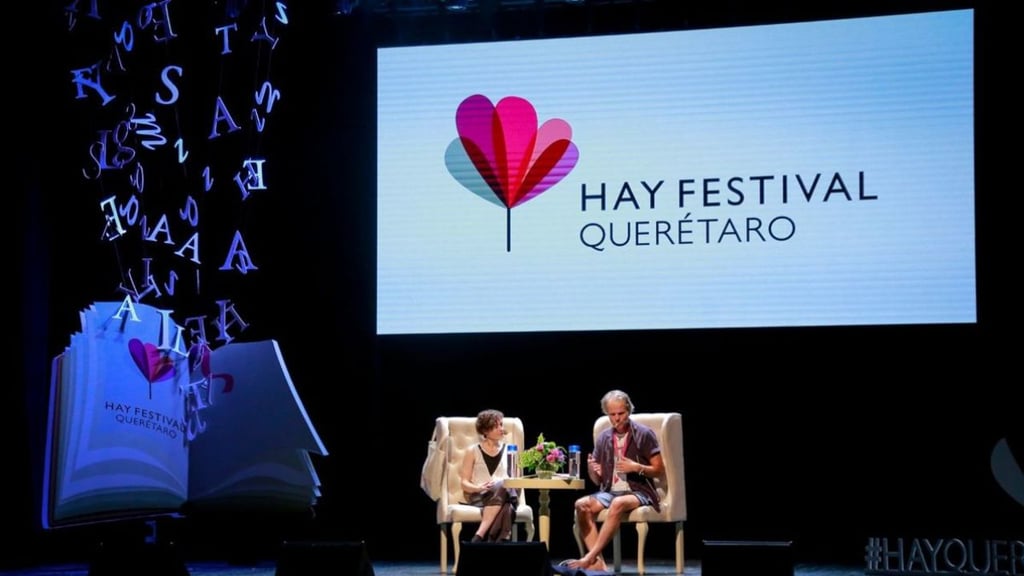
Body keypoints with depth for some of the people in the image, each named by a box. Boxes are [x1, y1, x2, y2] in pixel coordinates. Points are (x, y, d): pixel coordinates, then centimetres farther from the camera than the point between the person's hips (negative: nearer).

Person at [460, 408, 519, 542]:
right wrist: (479, 488, -16)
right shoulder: (473, 451, 9)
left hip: (506, 495, 2)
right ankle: (501, 542, -43)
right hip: (479, 497, -2)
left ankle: (479, 536, -48)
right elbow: (464, 483, 6)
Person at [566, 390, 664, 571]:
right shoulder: (603, 438, 10)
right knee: (582, 505, -25)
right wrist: (592, 470, -10)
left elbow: (659, 469, 0)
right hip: (609, 491, 5)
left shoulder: (644, 434, 0)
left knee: (618, 504, -38)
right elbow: (597, 480, 14)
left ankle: (590, 558, -37)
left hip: (639, 492, -5)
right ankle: (597, 562, -32)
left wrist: (636, 467, -17)